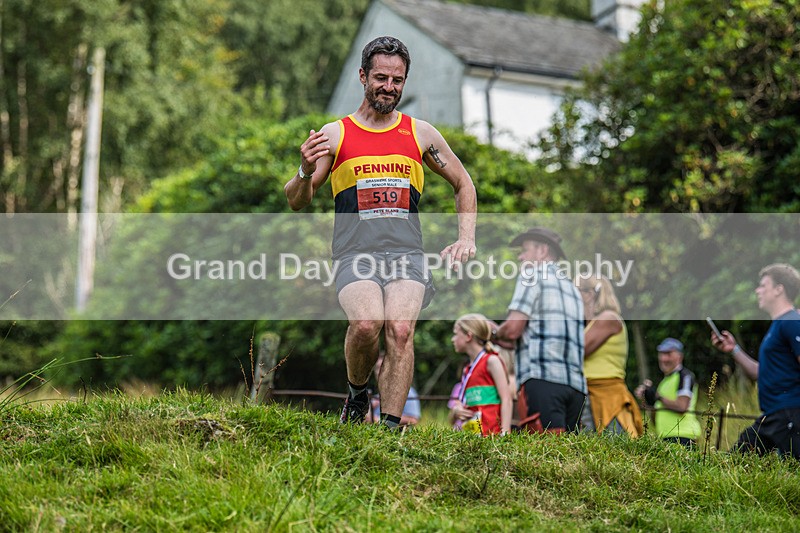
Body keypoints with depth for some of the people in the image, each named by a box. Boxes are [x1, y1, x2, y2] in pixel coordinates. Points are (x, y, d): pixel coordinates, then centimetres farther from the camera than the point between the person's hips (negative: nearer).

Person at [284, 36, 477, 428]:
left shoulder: (420, 134, 15)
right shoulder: (335, 135, 11)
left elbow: (463, 184, 26)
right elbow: (296, 203, 11)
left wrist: (466, 238, 13)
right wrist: (306, 172, -11)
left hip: (407, 254, 1)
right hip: (355, 255, -1)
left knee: (400, 329, -26)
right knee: (367, 322, -29)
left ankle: (391, 427, -23)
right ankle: (356, 394, -1)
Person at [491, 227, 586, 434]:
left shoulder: (533, 274, 5)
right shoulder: (572, 287, 28)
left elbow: (513, 329, -6)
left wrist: (496, 333, 17)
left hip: (543, 379, -7)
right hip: (576, 384, 7)